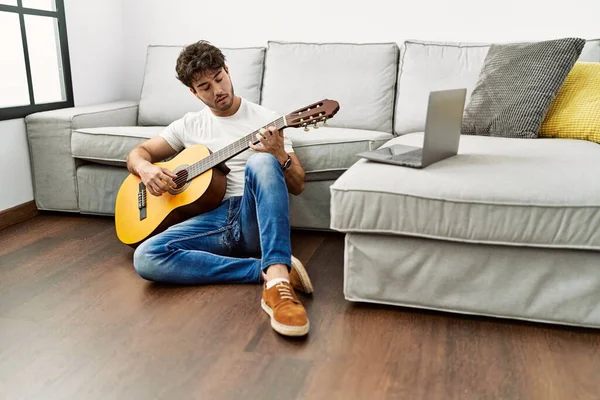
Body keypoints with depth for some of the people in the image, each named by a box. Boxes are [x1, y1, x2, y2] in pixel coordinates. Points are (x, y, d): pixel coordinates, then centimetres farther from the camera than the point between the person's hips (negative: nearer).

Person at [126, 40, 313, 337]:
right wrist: (146, 169, -5)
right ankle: (267, 271, -27)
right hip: (212, 219, 3)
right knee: (146, 258, -26)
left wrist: (279, 156, -18)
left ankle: (277, 280, -48)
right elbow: (137, 153, 20)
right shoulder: (189, 125, 16)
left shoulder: (265, 119, 7)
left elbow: (297, 186, 4)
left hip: (255, 221, -2)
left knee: (261, 162, -34)